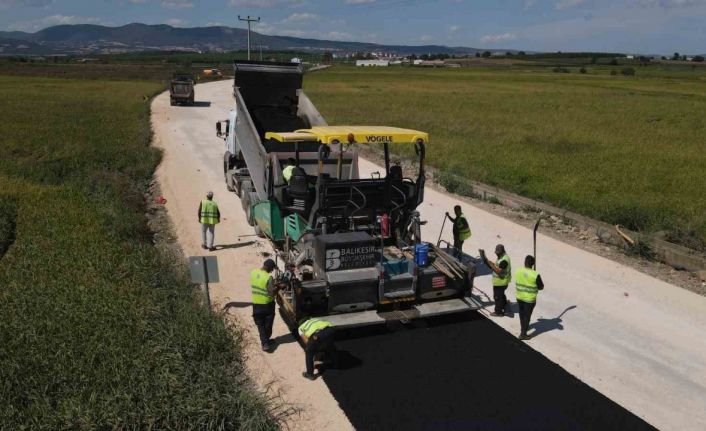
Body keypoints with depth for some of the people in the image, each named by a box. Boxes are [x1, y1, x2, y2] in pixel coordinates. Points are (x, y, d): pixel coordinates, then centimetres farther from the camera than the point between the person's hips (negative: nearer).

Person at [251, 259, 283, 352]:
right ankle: (266, 340, 34)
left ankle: (265, 343, 8)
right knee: (268, 324, 18)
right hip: (267, 304, -4)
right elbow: (273, 293, -23)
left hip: (256, 304, 4)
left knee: (260, 325, 14)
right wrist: (278, 287, -7)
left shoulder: (253, 272, -5)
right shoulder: (268, 277, -25)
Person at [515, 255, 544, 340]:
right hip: (529, 299, -5)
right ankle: (523, 334, 14)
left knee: (522, 313, 25)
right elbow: (541, 287, -12)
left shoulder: (518, 271, -10)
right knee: (527, 315, 8)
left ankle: (523, 328, 46)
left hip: (519, 297, 5)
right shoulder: (535, 275, -24)